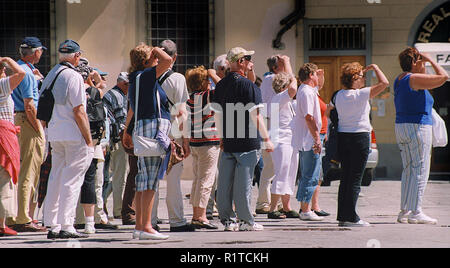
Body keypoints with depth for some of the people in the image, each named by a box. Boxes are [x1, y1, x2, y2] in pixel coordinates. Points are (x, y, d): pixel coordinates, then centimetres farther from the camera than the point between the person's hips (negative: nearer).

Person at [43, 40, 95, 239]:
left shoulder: (50, 75, 14)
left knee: (56, 177, 11)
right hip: (73, 134, -8)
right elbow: (78, 111, -16)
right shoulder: (73, 76, -12)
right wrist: (89, 140, -13)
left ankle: (52, 225, 12)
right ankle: (66, 227, -8)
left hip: (54, 133, 8)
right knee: (71, 181, -5)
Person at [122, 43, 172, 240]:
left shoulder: (136, 80, 20)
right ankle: (146, 228, -15)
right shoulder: (144, 76, -10)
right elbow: (167, 60, -22)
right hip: (153, 127, -10)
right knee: (151, 181, -11)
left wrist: (127, 132, 42)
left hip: (143, 129, 10)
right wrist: (156, 50, -2)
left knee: (144, 180, 10)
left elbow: (132, 109, 31)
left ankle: (139, 226, 12)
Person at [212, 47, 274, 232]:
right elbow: (255, 115, -13)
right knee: (243, 182, -4)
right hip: (247, 141, -6)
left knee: (225, 182, 8)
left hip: (227, 141, 6)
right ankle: (246, 221, -1)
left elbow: (217, 114, 13)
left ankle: (226, 219, 11)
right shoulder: (247, 85, -12)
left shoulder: (221, 85, 8)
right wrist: (266, 139, -7)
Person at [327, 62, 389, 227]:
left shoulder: (339, 95, 5)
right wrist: (375, 68, -2)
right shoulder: (361, 95, -13)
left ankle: (342, 216, 12)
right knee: (355, 179, -4)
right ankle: (351, 217, -7)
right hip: (360, 137, -7)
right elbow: (384, 83, -14)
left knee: (345, 178, 11)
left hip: (342, 137, 7)